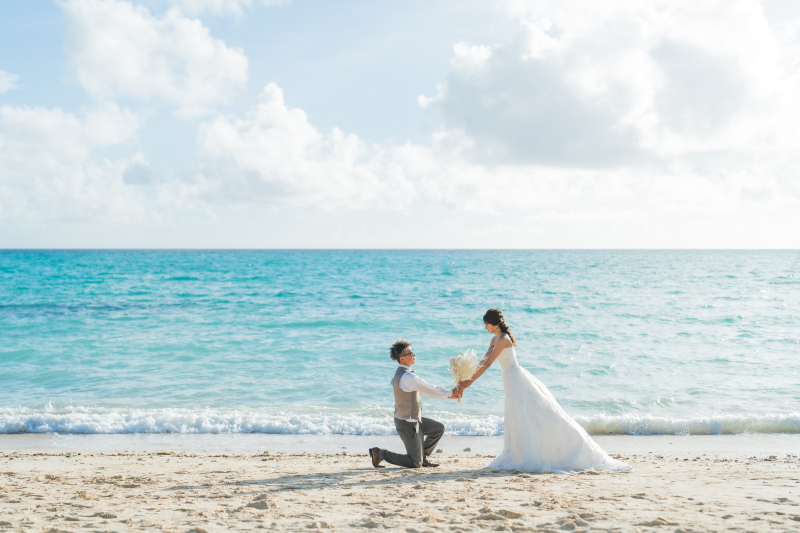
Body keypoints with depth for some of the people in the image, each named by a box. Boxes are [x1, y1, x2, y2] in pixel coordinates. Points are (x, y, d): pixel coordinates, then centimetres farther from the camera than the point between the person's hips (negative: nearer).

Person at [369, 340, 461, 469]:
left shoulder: (400, 374, 6)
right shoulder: (408, 377, -26)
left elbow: (423, 391, 13)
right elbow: (431, 390, -18)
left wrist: (447, 395, 12)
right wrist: (450, 392, -3)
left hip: (412, 419, 10)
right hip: (408, 423, -10)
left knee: (439, 428, 17)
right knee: (415, 464, -1)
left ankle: (423, 457, 22)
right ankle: (379, 453, 4)